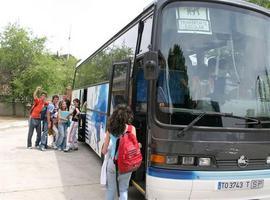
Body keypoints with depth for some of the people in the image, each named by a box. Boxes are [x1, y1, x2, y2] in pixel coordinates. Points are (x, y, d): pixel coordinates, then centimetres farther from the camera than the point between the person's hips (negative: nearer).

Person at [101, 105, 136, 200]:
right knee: (123, 189, 12)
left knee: (111, 188, 17)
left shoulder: (110, 129, -1)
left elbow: (104, 151, 4)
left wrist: (104, 150, 26)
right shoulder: (131, 129, -8)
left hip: (112, 162, 2)